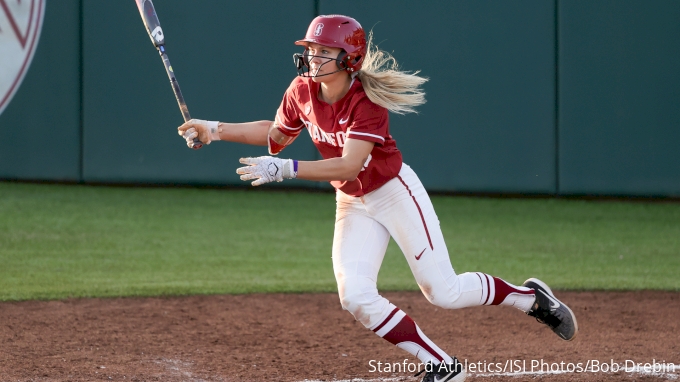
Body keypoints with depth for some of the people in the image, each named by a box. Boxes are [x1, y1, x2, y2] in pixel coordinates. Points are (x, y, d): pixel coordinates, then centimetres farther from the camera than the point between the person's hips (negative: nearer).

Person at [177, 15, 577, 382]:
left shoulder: (367, 102, -27)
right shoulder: (302, 92, -8)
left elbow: (349, 165, -36)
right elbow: (278, 133, 9)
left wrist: (285, 168, -43)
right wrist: (215, 130, -1)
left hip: (395, 193, -6)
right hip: (353, 206, 6)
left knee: (444, 292, -8)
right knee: (356, 296, -13)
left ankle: (531, 297, 20)